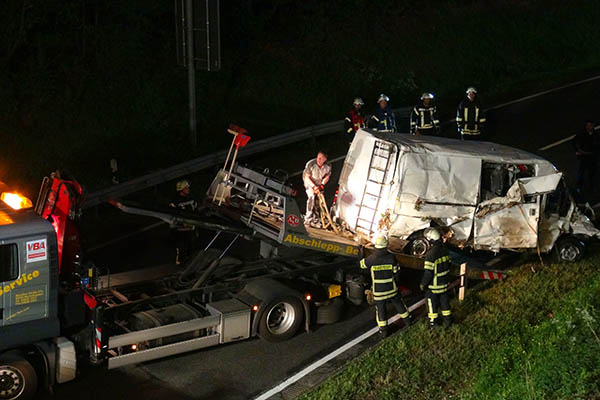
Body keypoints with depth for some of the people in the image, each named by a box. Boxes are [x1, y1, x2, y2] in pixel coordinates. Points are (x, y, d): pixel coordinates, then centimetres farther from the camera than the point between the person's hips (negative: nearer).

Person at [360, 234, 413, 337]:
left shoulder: (371, 258, -19)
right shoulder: (391, 257, -16)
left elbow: (362, 264, 1)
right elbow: (395, 272, -6)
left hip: (378, 290, -1)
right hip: (391, 288, 1)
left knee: (380, 309, 12)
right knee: (399, 304, 23)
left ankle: (383, 330, 20)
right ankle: (407, 319, 41)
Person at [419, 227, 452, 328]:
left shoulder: (431, 253, -28)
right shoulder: (444, 249, -4)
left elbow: (429, 272, -25)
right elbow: (448, 264, 9)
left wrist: (423, 284, -12)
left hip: (434, 284, -7)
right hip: (444, 282, 7)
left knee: (432, 301, 12)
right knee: (444, 299, 20)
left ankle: (433, 320, 25)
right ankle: (447, 319, 30)